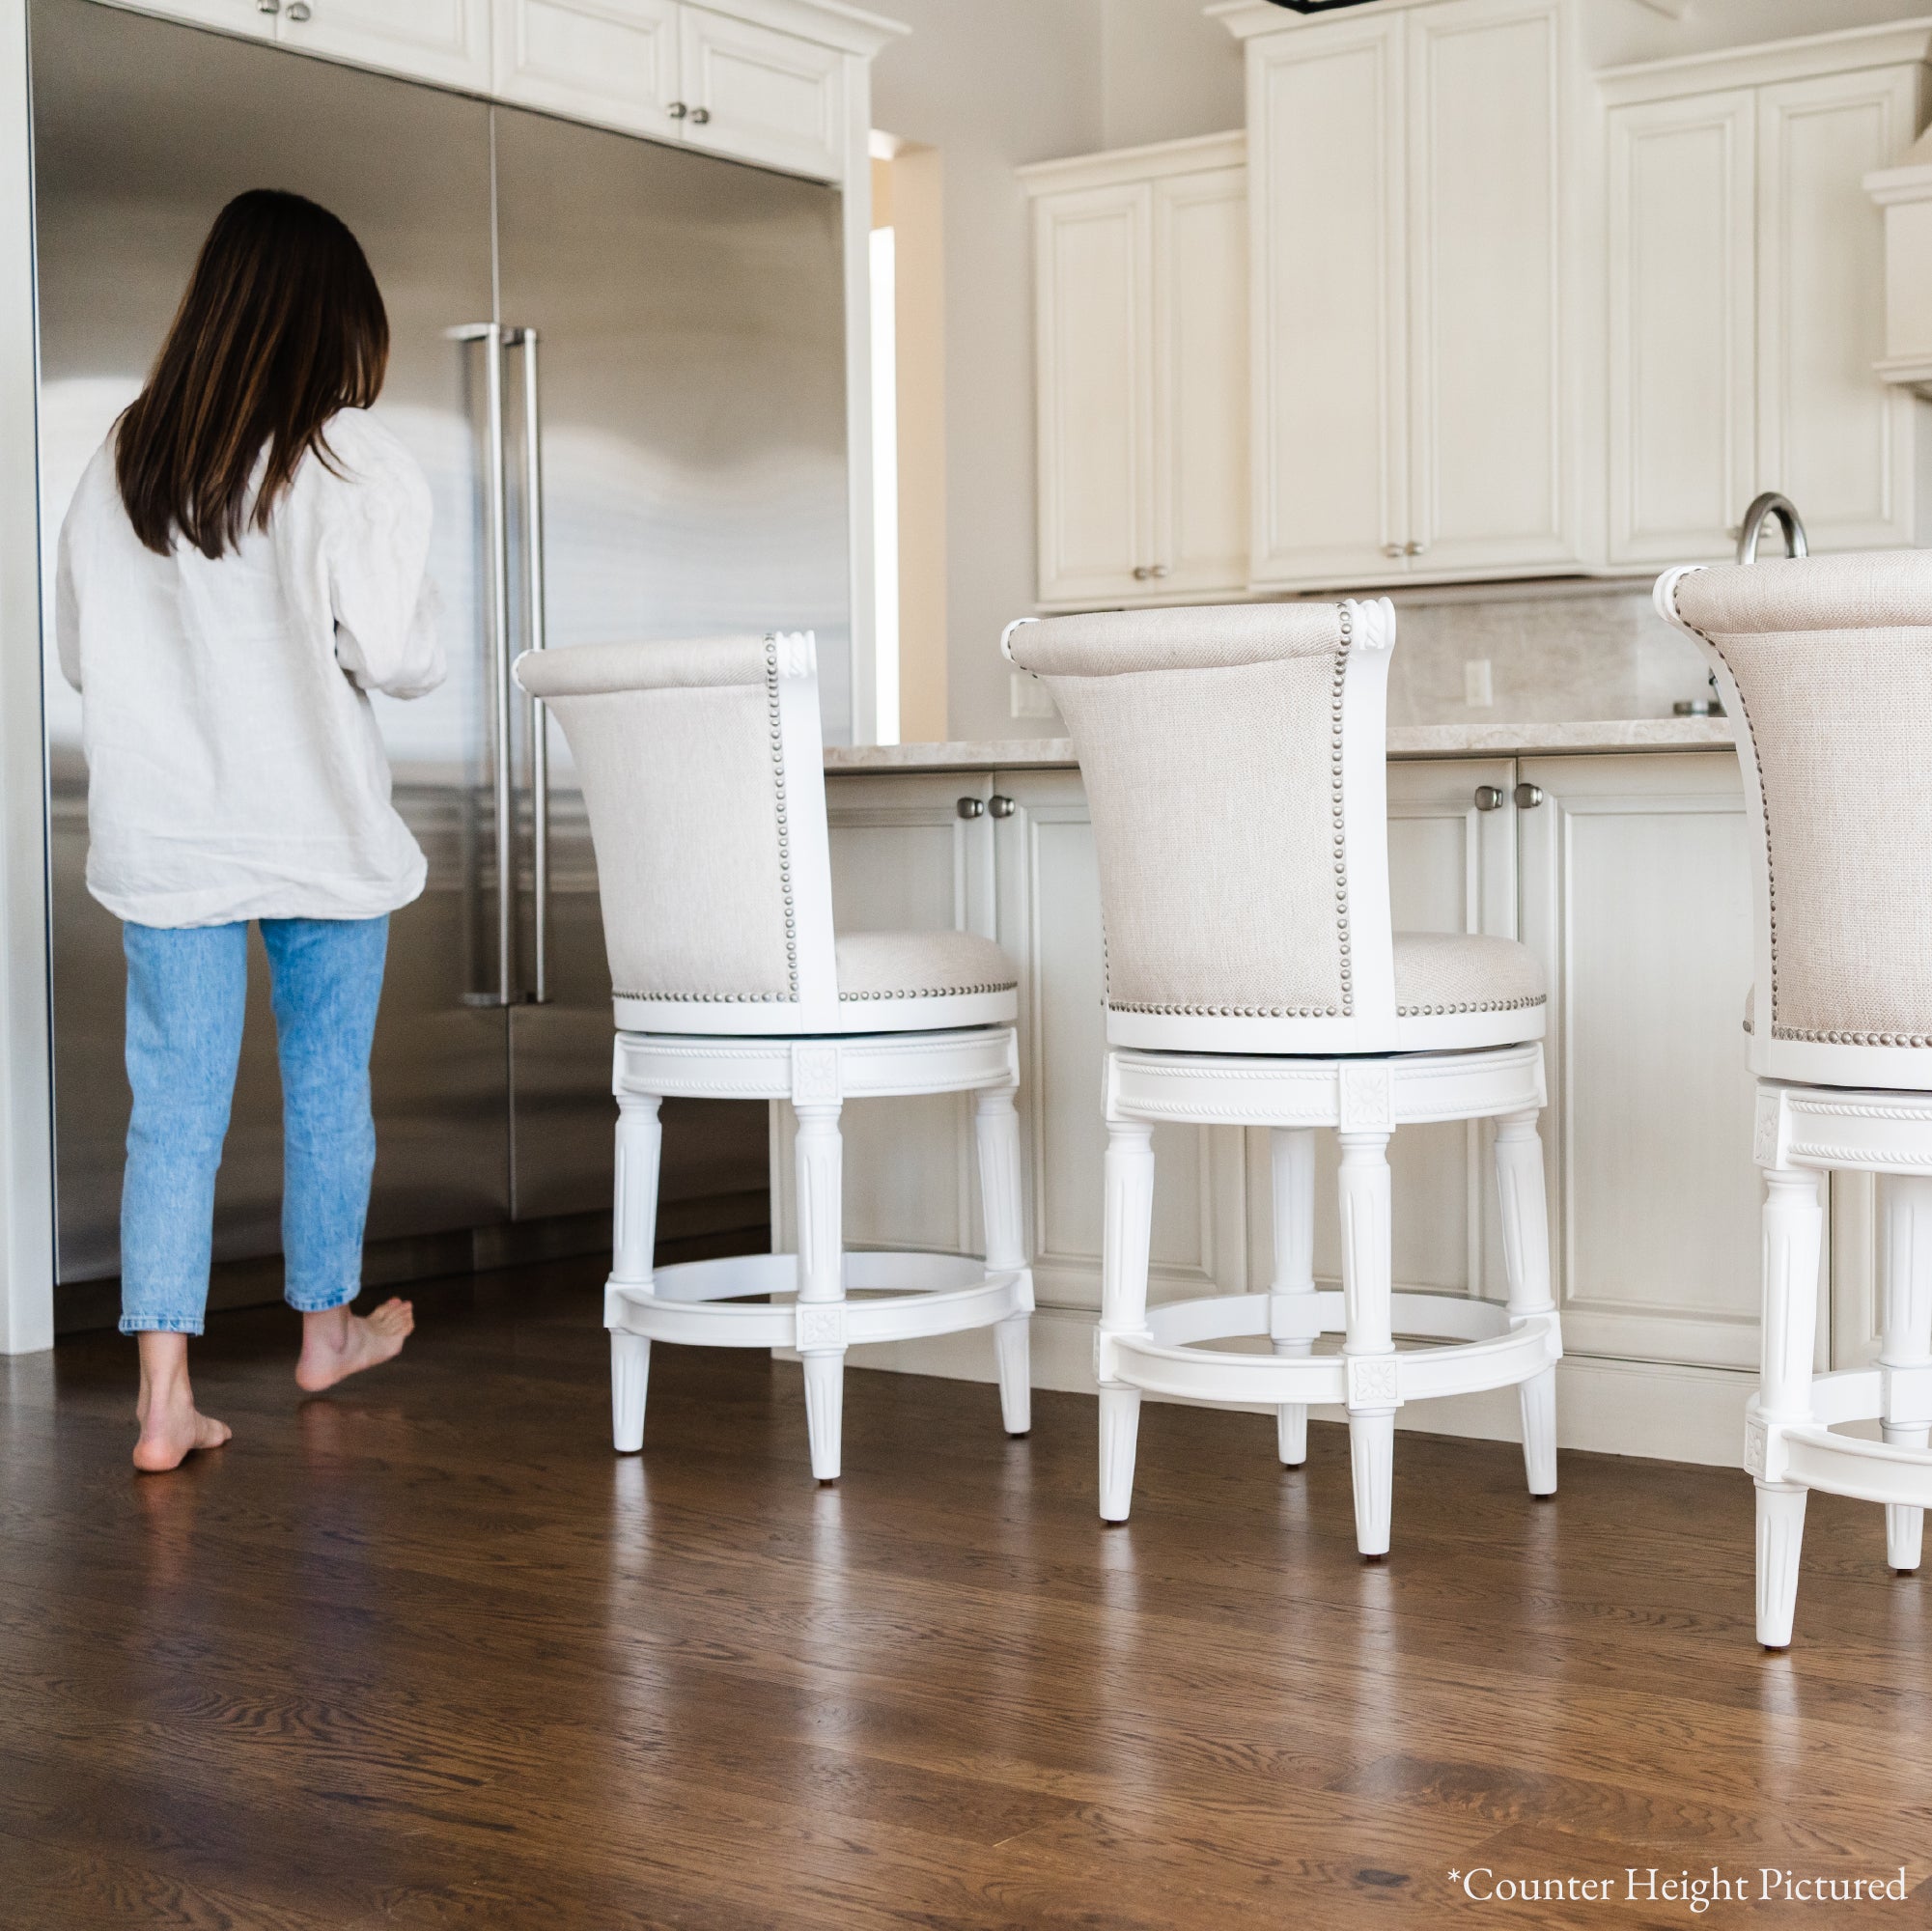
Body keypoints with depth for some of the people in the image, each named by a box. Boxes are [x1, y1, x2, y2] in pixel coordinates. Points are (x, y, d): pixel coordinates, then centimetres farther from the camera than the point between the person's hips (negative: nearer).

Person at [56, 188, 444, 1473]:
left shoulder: (123, 460, 2)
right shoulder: (352, 459, -10)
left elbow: (81, 652, 8)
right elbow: (397, 656, -15)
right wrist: (424, 651, 7)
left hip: (162, 833, 3)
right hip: (321, 825, -2)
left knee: (175, 1105, 3)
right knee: (328, 1081, 15)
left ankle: (166, 1398, -2)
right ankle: (329, 1327, 32)